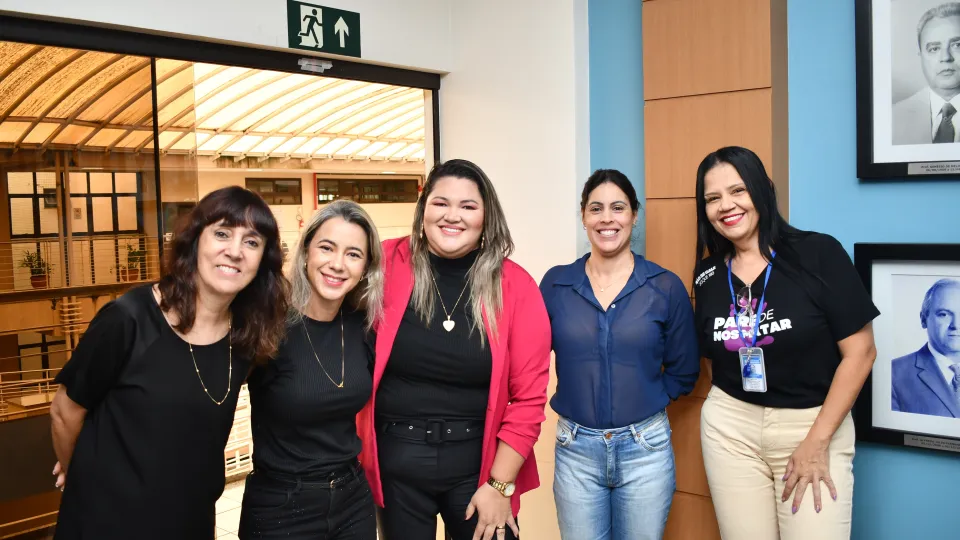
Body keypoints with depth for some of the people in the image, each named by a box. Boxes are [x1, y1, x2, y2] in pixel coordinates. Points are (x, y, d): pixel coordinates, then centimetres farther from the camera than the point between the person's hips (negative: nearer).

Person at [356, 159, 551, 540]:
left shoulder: (515, 286, -6)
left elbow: (528, 397, -5)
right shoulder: (387, 265, -8)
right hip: (395, 462, 0)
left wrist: (500, 484, -6)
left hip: (477, 463, 0)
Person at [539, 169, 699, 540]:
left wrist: (645, 402, 2)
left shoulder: (666, 287, -3)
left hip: (646, 447, 0)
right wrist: (574, 403, 0)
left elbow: (683, 371, 5)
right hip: (576, 448, 1)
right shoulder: (555, 284, -2)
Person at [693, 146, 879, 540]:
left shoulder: (818, 253, -9)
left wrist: (817, 441, -12)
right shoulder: (708, 275, 2)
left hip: (814, 426, -3)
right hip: (730, 429, 3)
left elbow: (860, 351, -10)